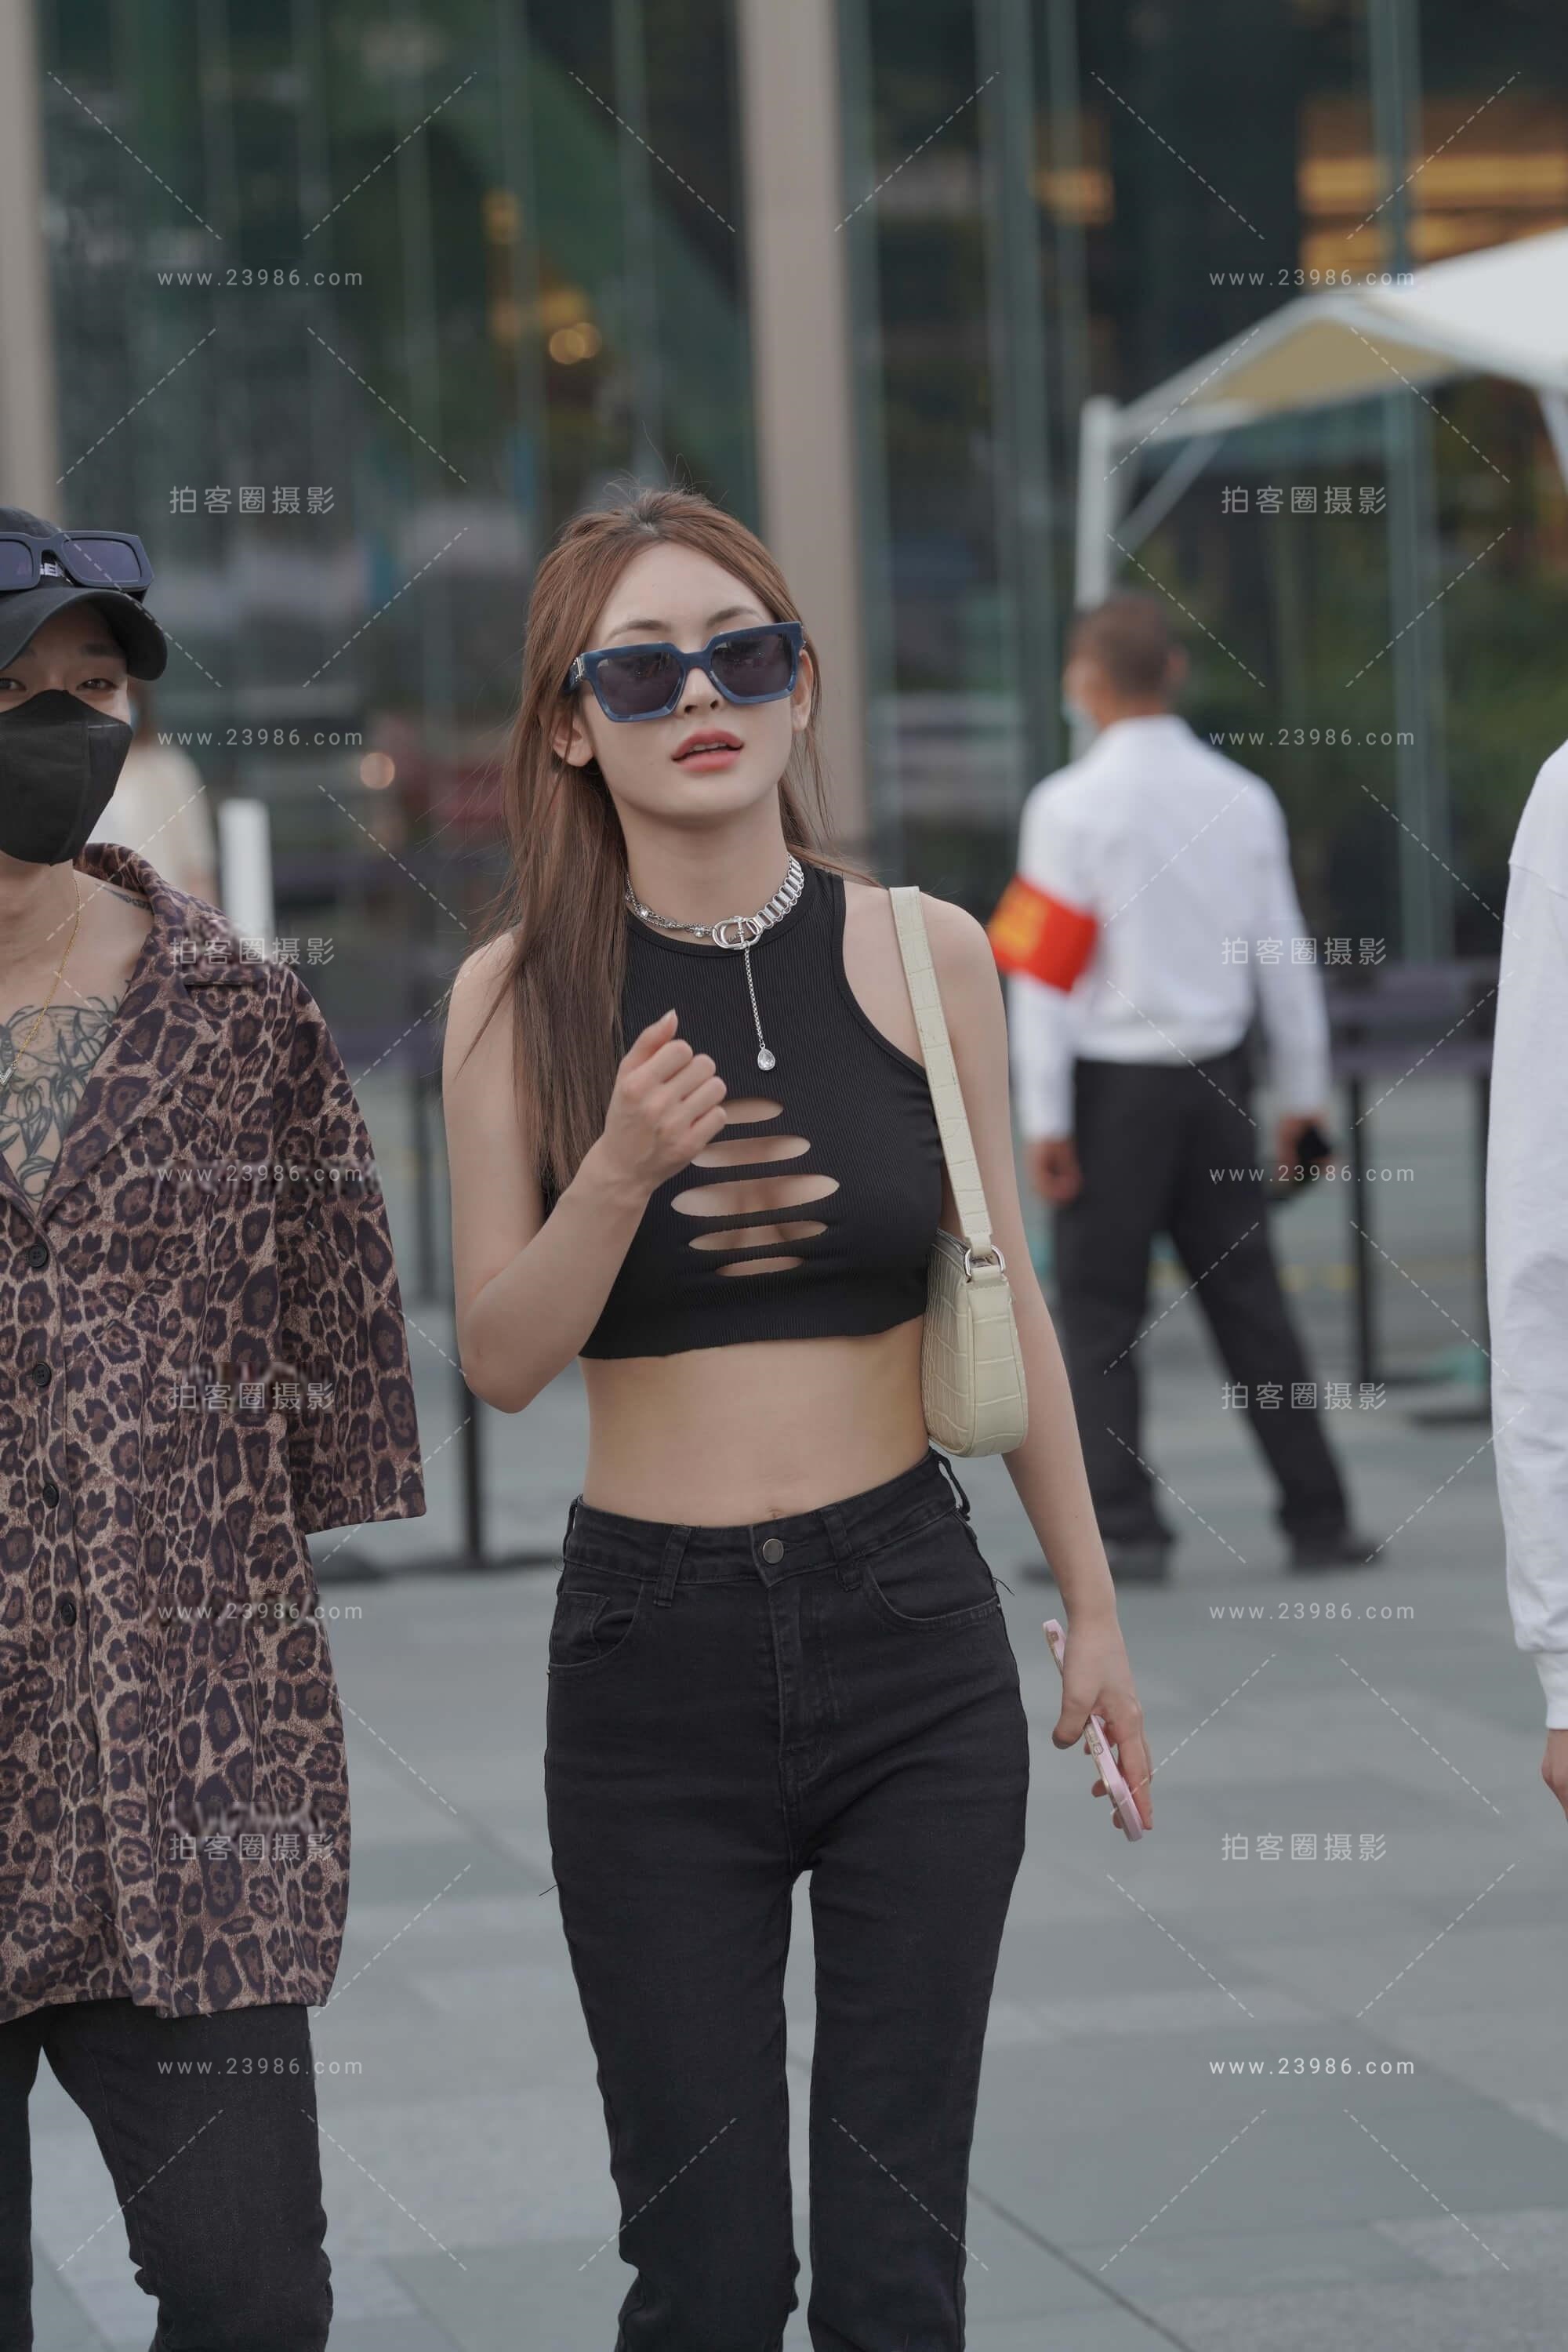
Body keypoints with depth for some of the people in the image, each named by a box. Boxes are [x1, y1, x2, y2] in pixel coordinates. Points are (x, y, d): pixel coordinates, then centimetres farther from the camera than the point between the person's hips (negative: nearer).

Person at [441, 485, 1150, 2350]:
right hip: (651, 1654, 0)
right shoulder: (522, 995, -2)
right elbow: (498, 1359, -5)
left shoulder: (924, 956, 0)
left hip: (912, 1637, 0)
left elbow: (1004, 1302, 9)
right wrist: (621, 1171, -23)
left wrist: (1091, 1608, 13)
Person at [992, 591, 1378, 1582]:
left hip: (1113, 1086, -4)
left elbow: (1044, 972, -11)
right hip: (1217, 1074, 4)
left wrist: (1044, 1117, -8)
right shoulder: (1244, 798, 4)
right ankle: (1319, 1518, 10)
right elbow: (1283, 953, 8)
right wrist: (1304, 1092, 16)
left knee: (1102, 1308, 2)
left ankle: (1125, 1527, -2)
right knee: (1247, 1298, 9)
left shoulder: (1071, 806, -10)